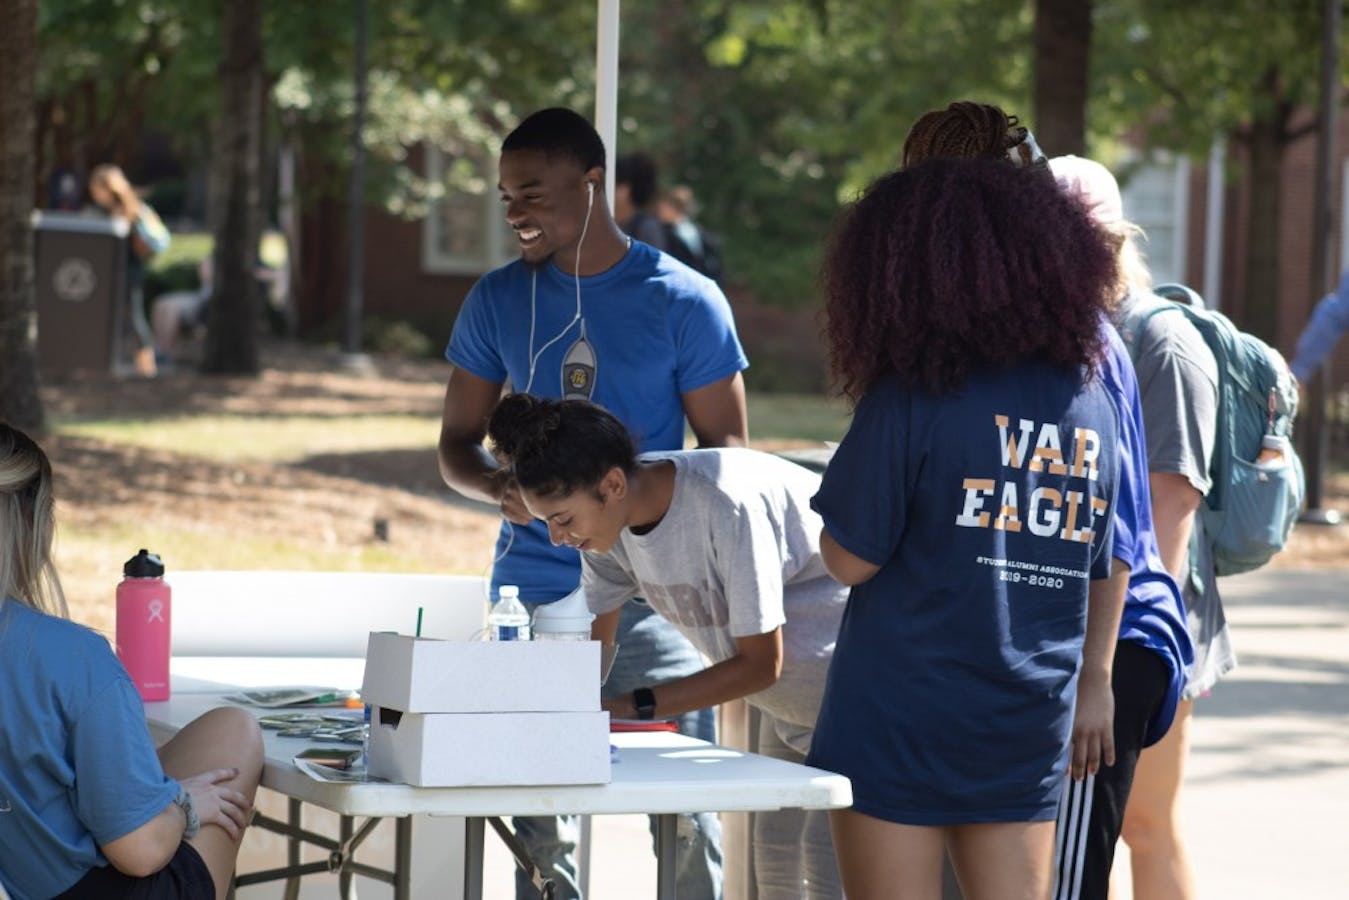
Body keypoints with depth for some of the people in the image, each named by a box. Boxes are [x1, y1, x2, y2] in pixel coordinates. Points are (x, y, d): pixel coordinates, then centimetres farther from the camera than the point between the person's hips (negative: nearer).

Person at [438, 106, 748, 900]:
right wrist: (499, 487, -11)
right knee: (540, 827, 3)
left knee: (686, 818, -5)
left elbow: (727, 448, 2)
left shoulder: (684, 301, -2)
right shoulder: (499, 300, 7)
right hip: (534, 591, 3)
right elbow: (457, 443, 13)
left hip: (652, 596, -2)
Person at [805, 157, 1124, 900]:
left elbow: (849, 558, -10)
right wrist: (1093, 684, 23)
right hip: (1028, 729, 5)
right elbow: (1109, 568, 12)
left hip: (898, 720, -4)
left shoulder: (911, 399, -13)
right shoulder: (1091, 400, 3)